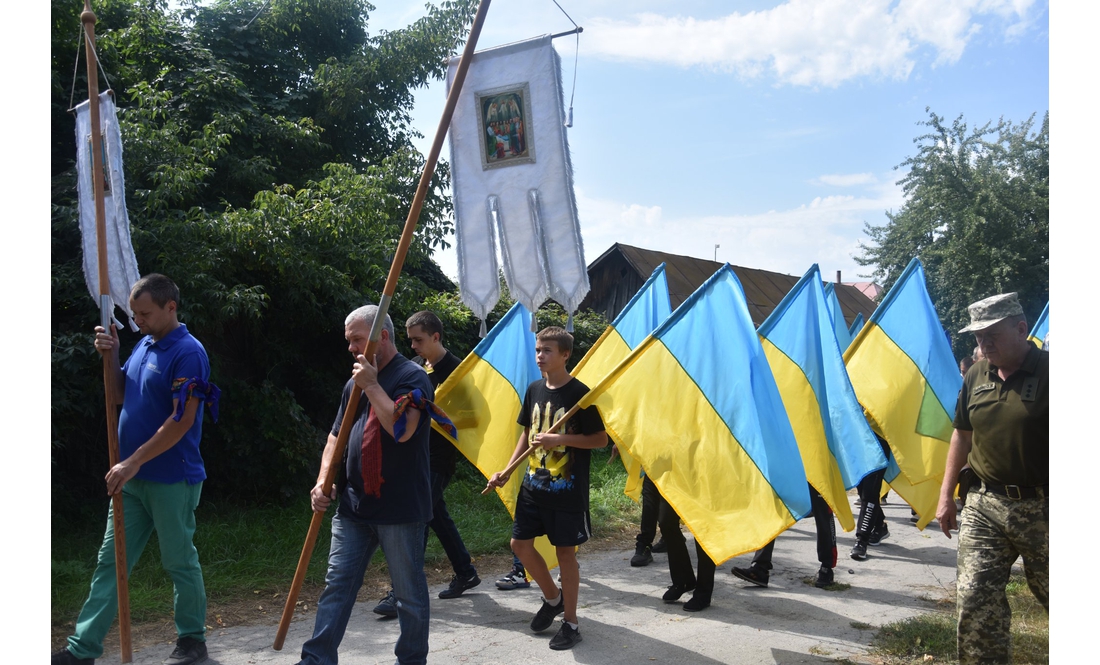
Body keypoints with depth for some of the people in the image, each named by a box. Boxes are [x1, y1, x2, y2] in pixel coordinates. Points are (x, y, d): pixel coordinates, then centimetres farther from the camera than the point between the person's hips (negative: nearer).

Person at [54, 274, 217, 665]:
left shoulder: (188, 353, -16)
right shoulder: (144, 345, 10)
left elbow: (182, 420, -21)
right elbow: (121, 396, 16)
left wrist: (133, 462, -20)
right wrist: (110, 357, 0)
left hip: (171, 480, -8)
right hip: (132, 479, 8)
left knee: (179, 563, 6)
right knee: (109, 562, 10)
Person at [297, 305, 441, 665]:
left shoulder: (411, 376, -9)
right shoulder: (355, 382, 14)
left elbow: (402, 429, -25)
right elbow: (336, 436, 20)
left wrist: (372, 385, -20)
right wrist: (324, 480, 6)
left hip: (399, 508, -7)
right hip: (353, 504, 7)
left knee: (408, 591, 6)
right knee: (336, 584, 8)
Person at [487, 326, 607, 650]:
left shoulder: (579, 393, -13)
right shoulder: (534, 390, 5)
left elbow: (600, 439, -12)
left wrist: (559, 439, -22)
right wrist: (507, 470, 8)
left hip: (567, 489, -6)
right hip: (533, 484, 6)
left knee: (565, 551, 2)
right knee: (520, 543, 10)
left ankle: (571, 623, 18)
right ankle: (552, 597, 33)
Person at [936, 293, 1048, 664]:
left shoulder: (1047, 373, -10)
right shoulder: (976, 376, 6)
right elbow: (962, 435, 15)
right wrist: (946, 494, 14)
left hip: (1038, 508, -4)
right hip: (984, 504, 4)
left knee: (1049, 593, 12)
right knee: (974, 597, 1)